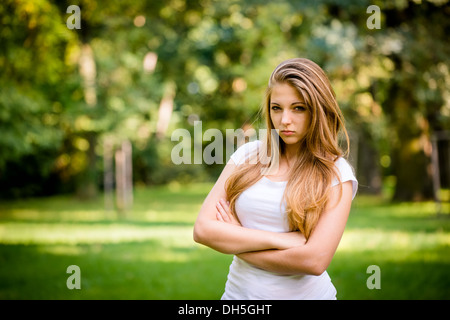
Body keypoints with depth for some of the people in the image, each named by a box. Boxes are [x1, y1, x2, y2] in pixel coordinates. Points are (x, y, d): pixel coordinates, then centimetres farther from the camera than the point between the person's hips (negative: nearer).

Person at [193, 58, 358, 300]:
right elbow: (202, 229, -9)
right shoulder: (249, 155, -1)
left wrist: (235, 242, -13)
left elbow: (315, 260, -21)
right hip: (239, 291, 3)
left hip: (305, 292, -2)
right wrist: (278, 240, -18)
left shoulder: (336, 173, -9)